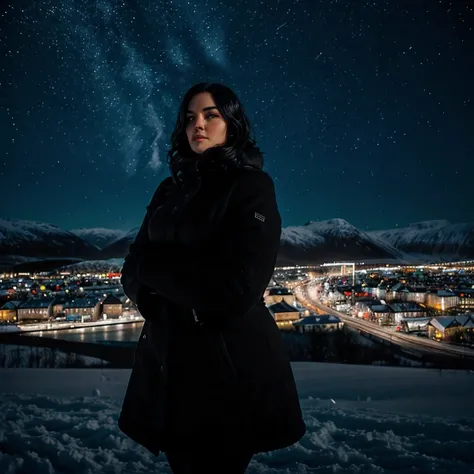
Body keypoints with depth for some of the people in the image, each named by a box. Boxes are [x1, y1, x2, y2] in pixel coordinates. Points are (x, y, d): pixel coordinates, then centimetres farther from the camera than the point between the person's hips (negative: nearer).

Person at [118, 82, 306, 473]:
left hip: (230, 366, -5)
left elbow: (237, 288, -20)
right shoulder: (170, 191, 10)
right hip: (167, 360, 5)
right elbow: (133, 272, 4)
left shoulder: (252, 186, -9)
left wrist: (156, 267, -8)